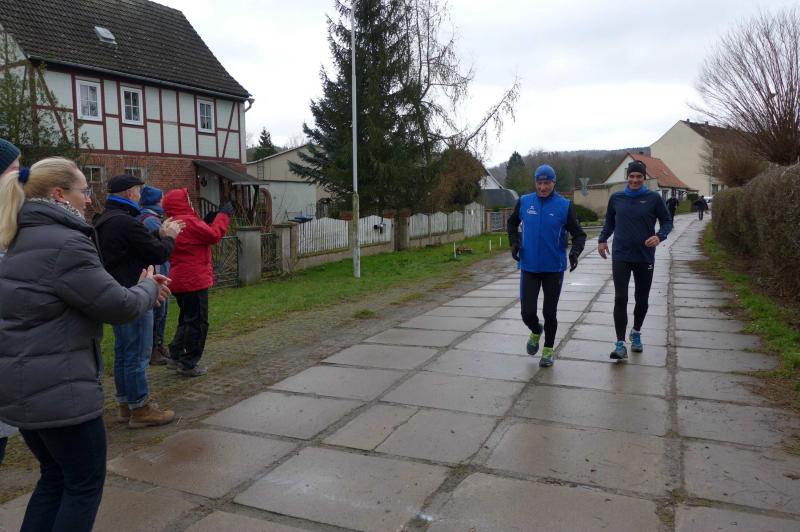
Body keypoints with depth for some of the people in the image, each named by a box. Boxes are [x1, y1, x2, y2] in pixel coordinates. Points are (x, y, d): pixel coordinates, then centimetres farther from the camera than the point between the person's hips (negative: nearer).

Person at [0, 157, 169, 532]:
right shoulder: (66, 244, -19)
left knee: (56, 476, 23)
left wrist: (140, 288, 11)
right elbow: (119, 307, -17)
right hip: (58, 389, -10)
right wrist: (148, 287, 4)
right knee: (85, 483, 8)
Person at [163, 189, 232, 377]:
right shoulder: (189, 222, -16)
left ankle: (176, 356, 25)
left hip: (180, 280, 10)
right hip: (194, 280, -10)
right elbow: (214, 235, -17)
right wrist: (223, 215, -6)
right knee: (198, 322, -1)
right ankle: (188, 364, 4)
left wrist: (206, 222, 11)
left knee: (187, 319, 22)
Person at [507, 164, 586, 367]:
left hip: (554, 268, -1)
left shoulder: (565, 205, -6)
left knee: (549, 312, 7)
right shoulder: (524, 202, 0)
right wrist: (514, 242, 1)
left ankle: (548, 349, 29)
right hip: (529, 267, 1)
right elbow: (512, 223, 18)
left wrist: (575, 252, -23)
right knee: (528, 312, -2)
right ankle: (536, 332, 33)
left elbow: (579, 234, -3)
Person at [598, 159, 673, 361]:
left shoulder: (654, 198, -1)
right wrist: (602, 239, 5)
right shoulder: (616, 198, 4)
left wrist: (660, 236, -15)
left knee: (642, 299, 12)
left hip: (645, 257, 0)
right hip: (621, 256, 0)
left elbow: (667, 221, 4)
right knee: (620, 299, -10)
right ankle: (620, 344, -8)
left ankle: (636, 333, 36)